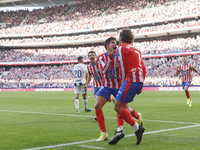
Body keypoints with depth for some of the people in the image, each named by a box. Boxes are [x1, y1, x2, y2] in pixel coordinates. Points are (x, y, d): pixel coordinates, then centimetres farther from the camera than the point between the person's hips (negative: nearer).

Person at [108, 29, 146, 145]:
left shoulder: (122, 47, 2)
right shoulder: (136, 50, 24)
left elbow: (123, 67, -3)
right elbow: (143, 67, 20)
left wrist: (123, 82, 7)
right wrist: (140, 86, 22)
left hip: (131, 79, -9)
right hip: (139, 80, 9)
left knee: (118, 107, -9)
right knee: (123, 105, 14)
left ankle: (137, 128, -12)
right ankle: (120, 131, 10)